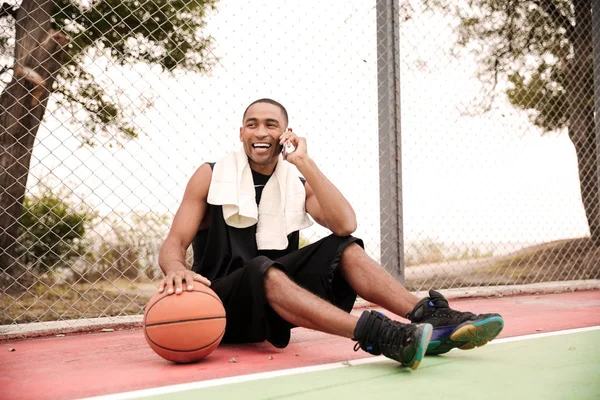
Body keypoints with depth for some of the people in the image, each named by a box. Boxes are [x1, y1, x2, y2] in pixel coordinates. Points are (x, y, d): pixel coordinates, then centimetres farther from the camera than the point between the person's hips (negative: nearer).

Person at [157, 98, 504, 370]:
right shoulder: (211, 176, -2)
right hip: (222, 303, -4)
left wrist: (304, 162, -15)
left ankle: (430, 317, -28)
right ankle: (378, 335, -54)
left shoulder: (298, 182, 5)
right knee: (264, 272, -37)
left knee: (344, 249, -15)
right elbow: (174, 243, -9)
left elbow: (346, 225, -14)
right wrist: (177, 269, -34)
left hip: (275, 304, 4)